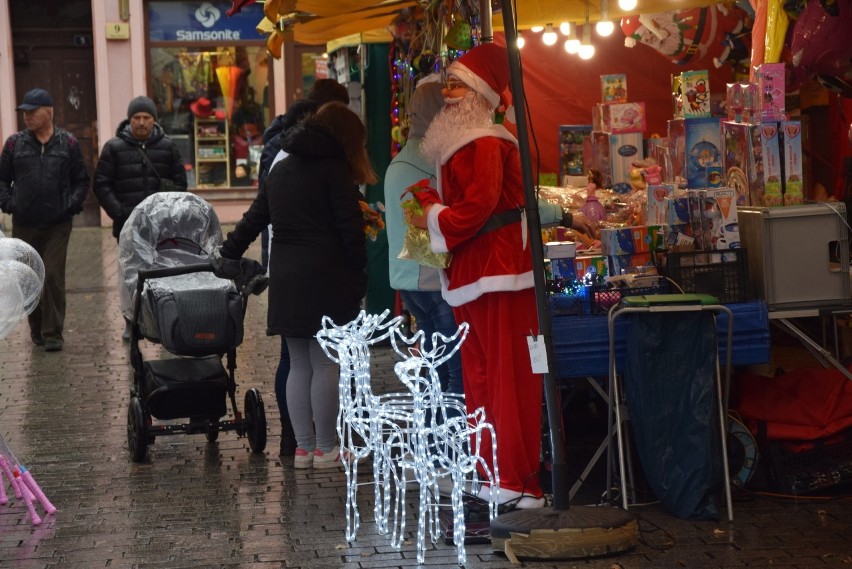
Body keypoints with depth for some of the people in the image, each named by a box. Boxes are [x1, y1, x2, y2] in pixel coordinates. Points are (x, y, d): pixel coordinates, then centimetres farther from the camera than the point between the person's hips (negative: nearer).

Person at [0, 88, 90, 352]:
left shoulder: (68, 144, 4)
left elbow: (81, 180, 10)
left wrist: (71, 205, -3)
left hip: (57, 224, -2)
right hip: (24, 226, 2)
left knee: (53, 278, -8)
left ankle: (53, 333, -3)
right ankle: (37, 330, 21)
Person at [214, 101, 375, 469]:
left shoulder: (281, 170, 17)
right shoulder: (333, 169, -4)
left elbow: (254, 219, 21)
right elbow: (351, 229, -9)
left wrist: (228, 256, 30)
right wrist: (359, 276, -2)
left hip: (286, 282, 7)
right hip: (326, 282, -7)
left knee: (300, 366, 11)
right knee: (325, 365, -1)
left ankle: (304, 447, 15)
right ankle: (325, 448, 4)